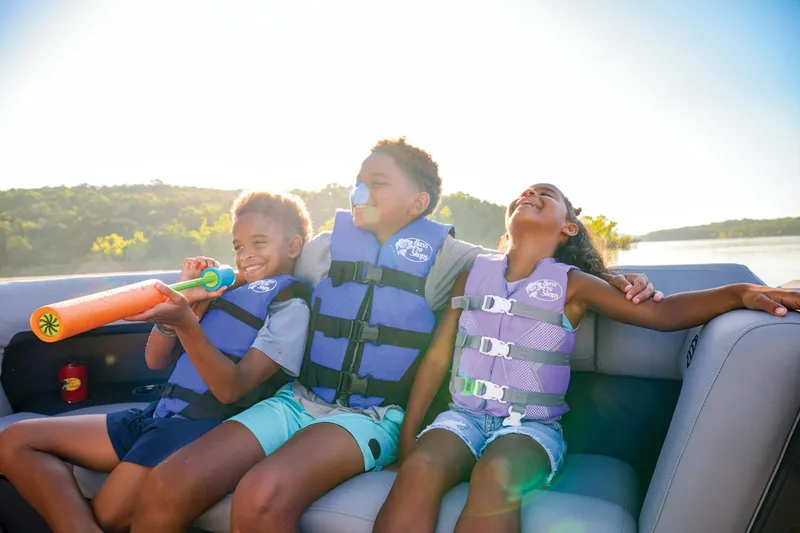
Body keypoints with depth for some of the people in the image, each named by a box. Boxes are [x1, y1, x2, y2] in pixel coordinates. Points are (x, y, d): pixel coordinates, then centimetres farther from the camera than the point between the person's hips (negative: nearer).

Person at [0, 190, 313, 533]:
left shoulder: (289, 300, -4)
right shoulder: (227, 286, 16)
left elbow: (232, 389, -16)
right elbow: (156, 360, 13)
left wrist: (185, 321, -26)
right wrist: (186, 299, -1)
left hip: (202, 427, -8)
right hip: (159, 415, 9)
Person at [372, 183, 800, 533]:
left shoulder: (572, 284, 5)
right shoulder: (472, 275, 11)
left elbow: (659, 314, -4)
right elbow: (437, 357, 9)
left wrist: (741, 293, -20)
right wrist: (407, 434, 3)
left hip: (531, 425, -1)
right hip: (464, 416, 2)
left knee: (496, 474, -36)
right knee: (421, 467, -32)